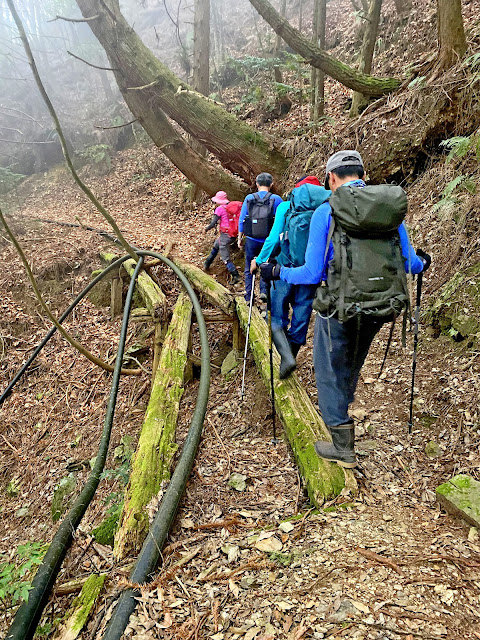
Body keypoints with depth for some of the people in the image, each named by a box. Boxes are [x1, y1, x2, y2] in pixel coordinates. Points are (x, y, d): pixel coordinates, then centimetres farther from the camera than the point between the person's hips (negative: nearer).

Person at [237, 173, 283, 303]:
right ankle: (264, 290, -2)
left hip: (251, 240, 1)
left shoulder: (249, 198, 0)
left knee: (249, 268, 14)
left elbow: (241, 219, 3)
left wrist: (240, 237, 12)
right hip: (268, 241, -1)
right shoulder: (276, 199, -4)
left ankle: (249, 296, 16)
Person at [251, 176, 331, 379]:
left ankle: (286, 356, -15)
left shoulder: (285, 207, 1)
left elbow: (274, 237, -1)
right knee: (301, 316, 14)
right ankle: (292, 353, 26)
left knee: (277, 317, 5)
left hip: (286, 269, -2)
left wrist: (259, 260, 11)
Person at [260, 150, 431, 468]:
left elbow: (313, 273, -10)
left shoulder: (326, 212, -10)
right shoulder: (393, 207, 2)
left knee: (330, 370, 15)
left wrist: (277, 271, 6)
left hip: (340, 307, -5)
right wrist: (422, 262, 32)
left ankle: (343, 447, 23)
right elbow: (408, 264, 8)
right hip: (383, 306, 5)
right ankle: (343, 404, 55)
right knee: (353, 361, 31)